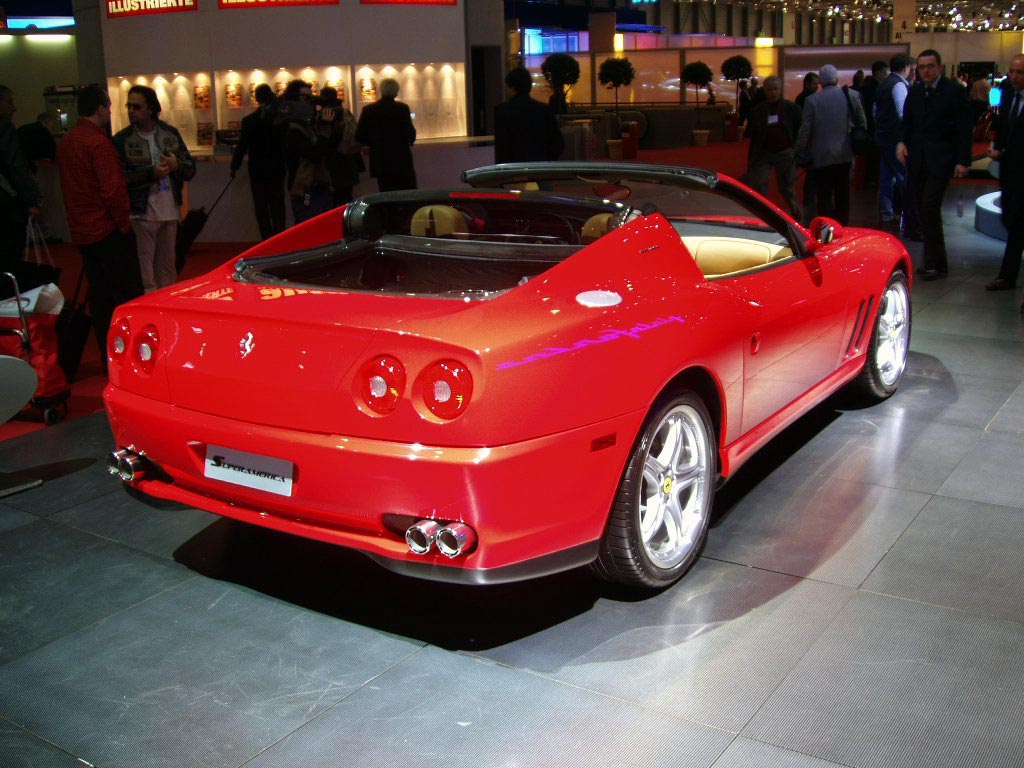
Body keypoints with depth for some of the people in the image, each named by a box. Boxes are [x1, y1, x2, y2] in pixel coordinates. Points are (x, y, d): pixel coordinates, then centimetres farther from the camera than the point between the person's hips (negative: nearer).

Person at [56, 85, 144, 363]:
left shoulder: (65, 142, 10)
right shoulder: (99, 142, -16)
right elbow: (112, 189, -21)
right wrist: (124, 222, -10)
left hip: (81, 233, 8)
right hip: (109, 232, -8)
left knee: (99, 296, 12)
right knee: (128, 295, -1)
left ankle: (108, 356, 18)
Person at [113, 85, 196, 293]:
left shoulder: (170, 133, 8)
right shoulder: (122, 139, -4)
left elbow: (191, 169, 8)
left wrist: (177, 165, -13)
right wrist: (151, 173, -20)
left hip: (170, 212, 4)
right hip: (142, 214, -4)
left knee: (167, 269, 16)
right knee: (144, 271, -2)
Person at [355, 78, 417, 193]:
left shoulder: (368, 110, 0)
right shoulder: (402, 108, -8)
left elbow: (359, 136, -1)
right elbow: (410, 134, -12)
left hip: (380, 162, 3)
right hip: (401, 162, -3)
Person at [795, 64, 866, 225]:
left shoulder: (812, 100, -11)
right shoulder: (851, 96, -1)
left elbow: (805, 129, -9)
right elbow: (861, 122, 6)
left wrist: (799, 151, 1)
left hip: (821, 156, -3)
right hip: (845, 154, 4)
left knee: (824, 196, 1)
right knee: (842, 194, 15)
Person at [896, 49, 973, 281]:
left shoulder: (955, 90, -6)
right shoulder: (915, 92, 10)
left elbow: (965, 128, -7)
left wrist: (963, 161, -12)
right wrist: (902, 142, -3)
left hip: (941, 159, -6)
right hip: (917, 158, 6)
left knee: (930, 207, -14)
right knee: (922, 208, 8)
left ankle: (937, 263, -6)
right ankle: (932, 260, 17)